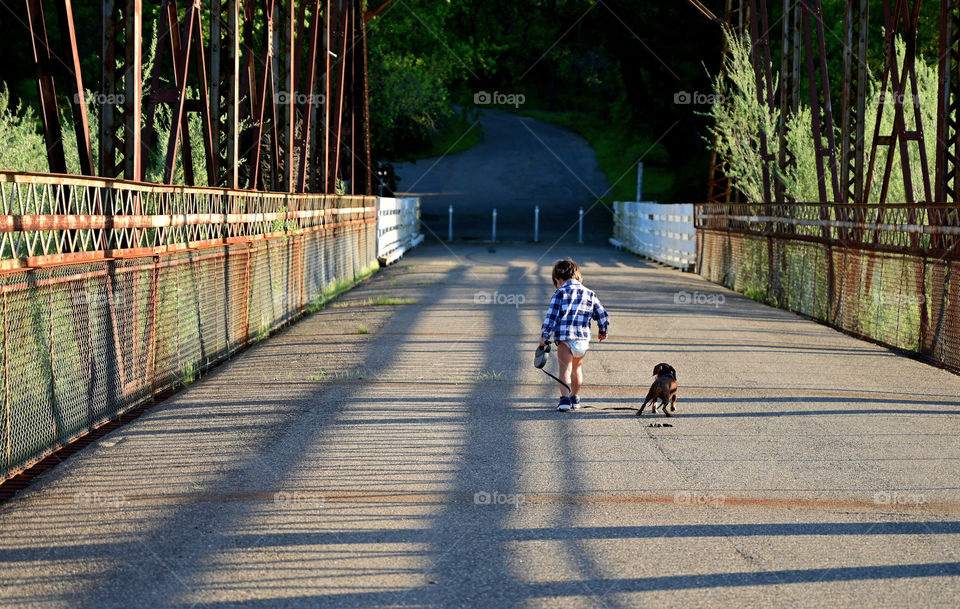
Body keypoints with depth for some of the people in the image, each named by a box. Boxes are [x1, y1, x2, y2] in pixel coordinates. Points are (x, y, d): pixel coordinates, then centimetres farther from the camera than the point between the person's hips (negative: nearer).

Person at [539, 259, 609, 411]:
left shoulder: (560, 293, 0)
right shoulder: (590, 294, 14)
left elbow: (551, 316, -7)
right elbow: (603, 316, 19)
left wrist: (544, 336, -3)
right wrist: (603, 332, 35)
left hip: (564, 338, -4)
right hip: (583, 339, 4)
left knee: (565, 368, -5)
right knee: (577, 367, 23)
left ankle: (565, 398, -24)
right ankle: (575, 397, 36)